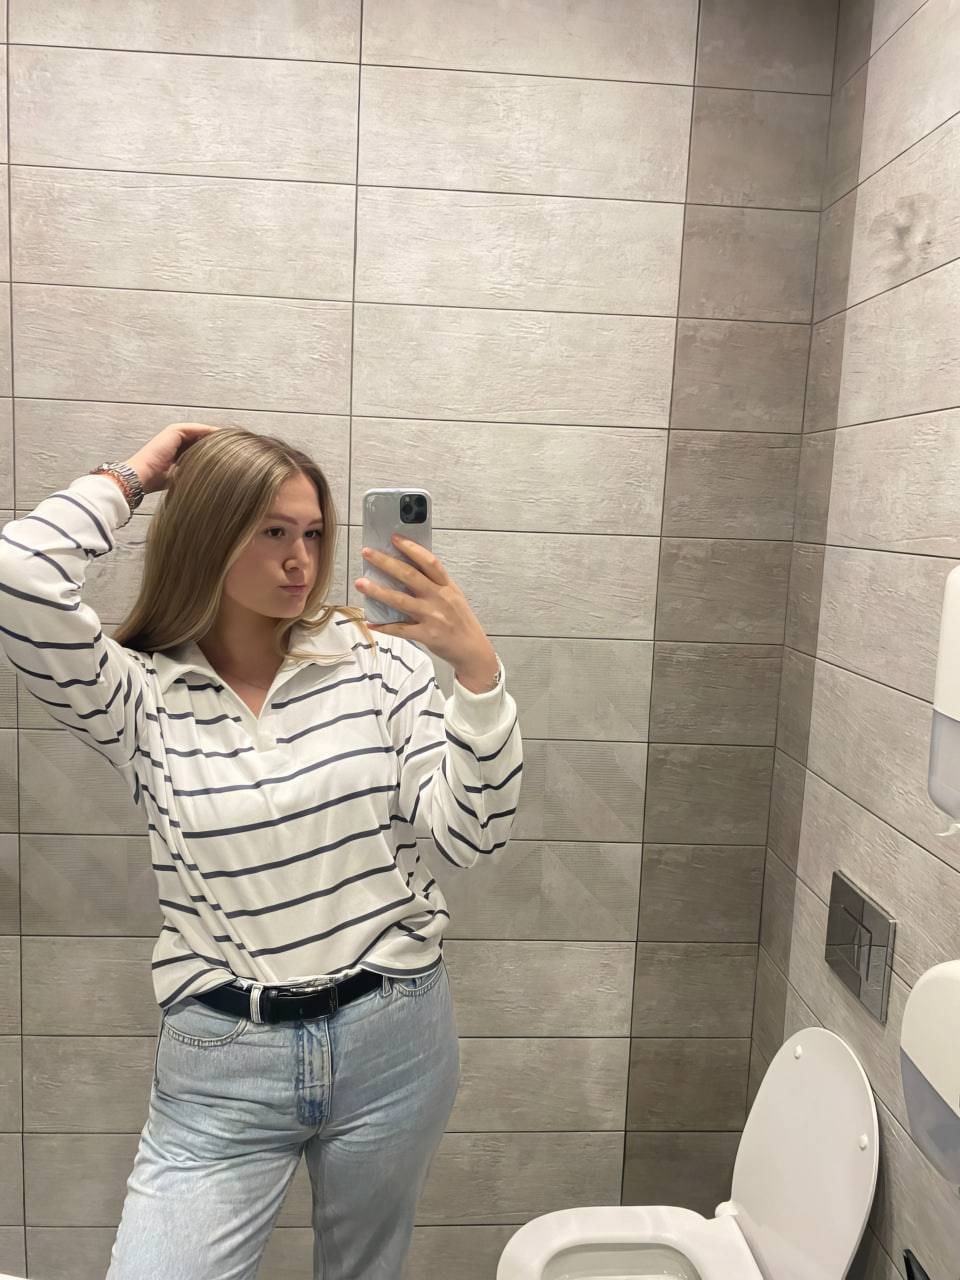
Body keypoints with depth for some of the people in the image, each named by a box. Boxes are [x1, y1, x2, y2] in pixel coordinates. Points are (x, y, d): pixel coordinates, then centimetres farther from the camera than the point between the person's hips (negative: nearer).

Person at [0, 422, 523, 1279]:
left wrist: (476, 667, -23)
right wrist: (131, 478, -7)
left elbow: (469, 835, -10)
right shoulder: (140, 695, -4)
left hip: (393, 1039, 2)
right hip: (220, 1065, -1)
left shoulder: (377, 661, -5)